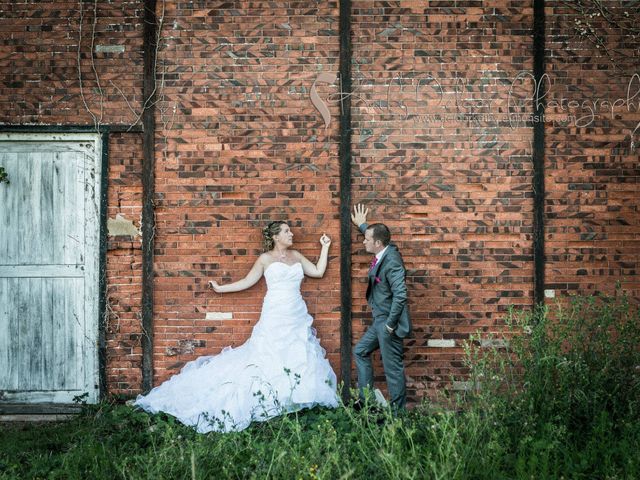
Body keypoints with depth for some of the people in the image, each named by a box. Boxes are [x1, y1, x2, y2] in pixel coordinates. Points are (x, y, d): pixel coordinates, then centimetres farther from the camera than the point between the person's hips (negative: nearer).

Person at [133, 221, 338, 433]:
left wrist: (325, 247, 13)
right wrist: (220, 288, 4)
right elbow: (246, 282, 6)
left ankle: (294, 399, 8)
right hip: (275, 318, -4)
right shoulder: (265, 259, 2)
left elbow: (318, 272, 13)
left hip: (298, 319, 4)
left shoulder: (296, 256, 13)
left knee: (298, 359, 1)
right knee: (269, 359, -6)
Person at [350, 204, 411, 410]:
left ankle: (398, 411, 13)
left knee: (392, 367, 0)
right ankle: (366, 399, 27)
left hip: (388, 323, -10)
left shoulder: (392, 261, -25)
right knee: (360, 352, 19)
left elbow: (400, 296, -29)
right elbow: (375, 236, 29)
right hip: (379, 321, 10)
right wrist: (362, 226, 40)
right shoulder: (383, 251, 3)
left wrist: (390, 324, -22)